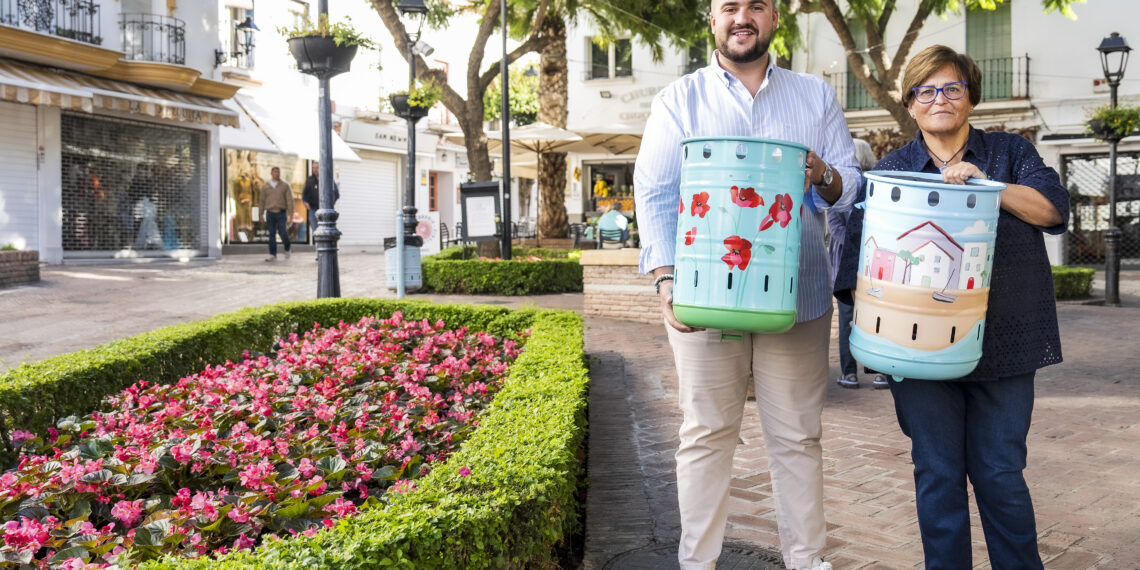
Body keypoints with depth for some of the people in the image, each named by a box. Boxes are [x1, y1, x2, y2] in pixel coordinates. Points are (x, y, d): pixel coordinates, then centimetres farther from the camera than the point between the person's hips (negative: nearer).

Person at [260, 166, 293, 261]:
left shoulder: (285, 185, 3)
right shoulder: (265, 186, 8)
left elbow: (290, 200, -2)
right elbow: (262, 200, 11)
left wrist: (291, 213, -11)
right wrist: (261, 214, 8)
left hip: (281, 213, -2)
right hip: (270, 213, 2)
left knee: (283, 233, -9)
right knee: (272, 234, 1)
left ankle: (287, 247, 20)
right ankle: (272, 255, 4)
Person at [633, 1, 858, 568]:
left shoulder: (816, 96, 13)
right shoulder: (678, 101, 8)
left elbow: (852, 182, 10)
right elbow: (654, 195, -2)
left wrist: (825, 178, -15)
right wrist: (666, 278, -16)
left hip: (796, 299, 2)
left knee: (797, 436, 9)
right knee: (706, 434, 5)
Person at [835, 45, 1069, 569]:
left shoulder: (1009, 153, 10)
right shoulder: (890, 170, 8)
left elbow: (1052, 208, -4)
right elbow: (860, 250, 3)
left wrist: (986, 184, -17)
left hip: (1002, 343, 0)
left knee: (1000, 474, 4)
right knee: (937, 474, 5)